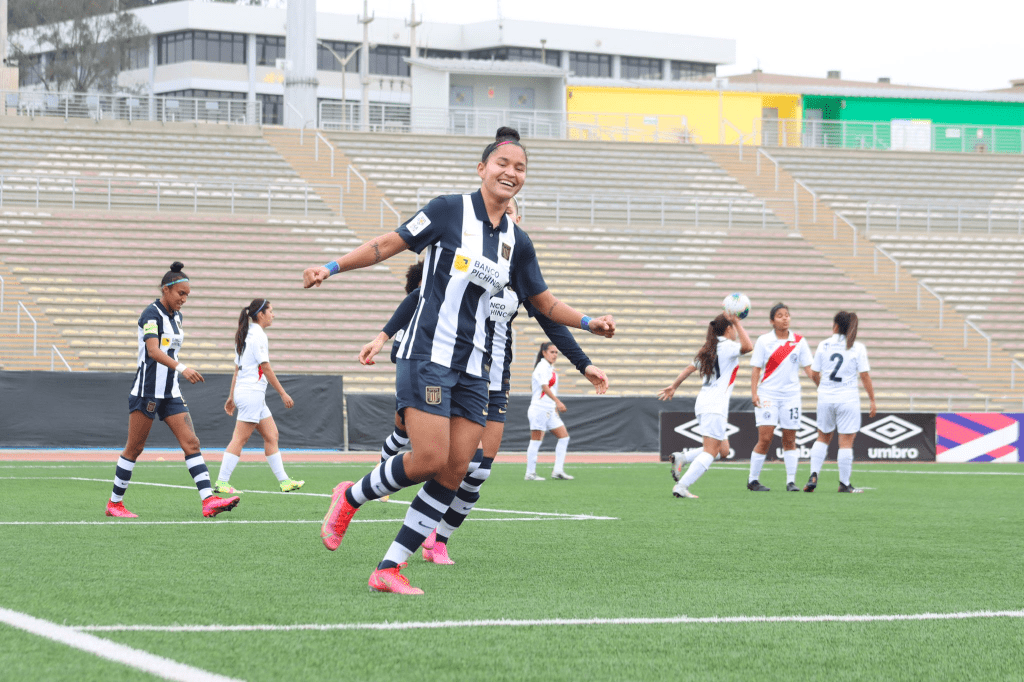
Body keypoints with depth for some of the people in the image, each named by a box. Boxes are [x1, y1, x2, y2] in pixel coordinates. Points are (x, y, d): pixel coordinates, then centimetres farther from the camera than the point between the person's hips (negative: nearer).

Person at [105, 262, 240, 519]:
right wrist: (182, 368, -40)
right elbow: (153, 350, -28)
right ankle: (114, 503, 12)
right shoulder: (151, 314, -13)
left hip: (170, 393, 7)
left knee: (191, 443, -5)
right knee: (134, 448, 0)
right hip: (147, 390, -7)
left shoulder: (176, 316, 12)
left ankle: (209, 500, -13)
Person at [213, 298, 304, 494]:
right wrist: (283, 393, -9)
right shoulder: (259, 335, -12)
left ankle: (283, 480, 9)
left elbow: (237, 369, 19)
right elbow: (266, 368, -13)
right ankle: (221, 482, -9)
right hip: (252, 393, -10)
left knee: (271, 435, 9)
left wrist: (231, 396, 22)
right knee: (240, 439, -8)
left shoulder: (245, 335, 15)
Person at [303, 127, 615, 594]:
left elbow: (544, 302, 23)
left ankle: (389, 569, 2)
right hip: (427, 356, -6)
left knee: (454, 472, -3)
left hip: (473, 370, 6)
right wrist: (333, 267, -7)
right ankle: (350, 498, 10)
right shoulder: (450, 210, -4)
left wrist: (589, 323, 9)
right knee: (430, 459, -18)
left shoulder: (517, 243, 12)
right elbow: (391, 243, 0)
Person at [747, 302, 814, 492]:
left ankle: (791, 481, 8)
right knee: (765, 438, -8)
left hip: (791, 395, 2)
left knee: (789, 439, 3)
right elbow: (755, 368, 1)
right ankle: (753, 480, 3)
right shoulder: (764, 341, 0)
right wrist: (754, 393, -9)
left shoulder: (799, 341, 5)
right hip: (768, 394, -2)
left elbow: (808, 367, 6)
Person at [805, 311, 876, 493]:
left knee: (823, 438, 17)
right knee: (846, 442, 2)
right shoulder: (858, 348, -5)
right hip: (848, 398, -3)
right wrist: (872, 400, 0)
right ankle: (844, 484, 4)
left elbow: (814, 374, 6)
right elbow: (865, 376, -7)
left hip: (825, 397, 3)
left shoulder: (823, 345, 2)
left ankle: (813, 476, 3)